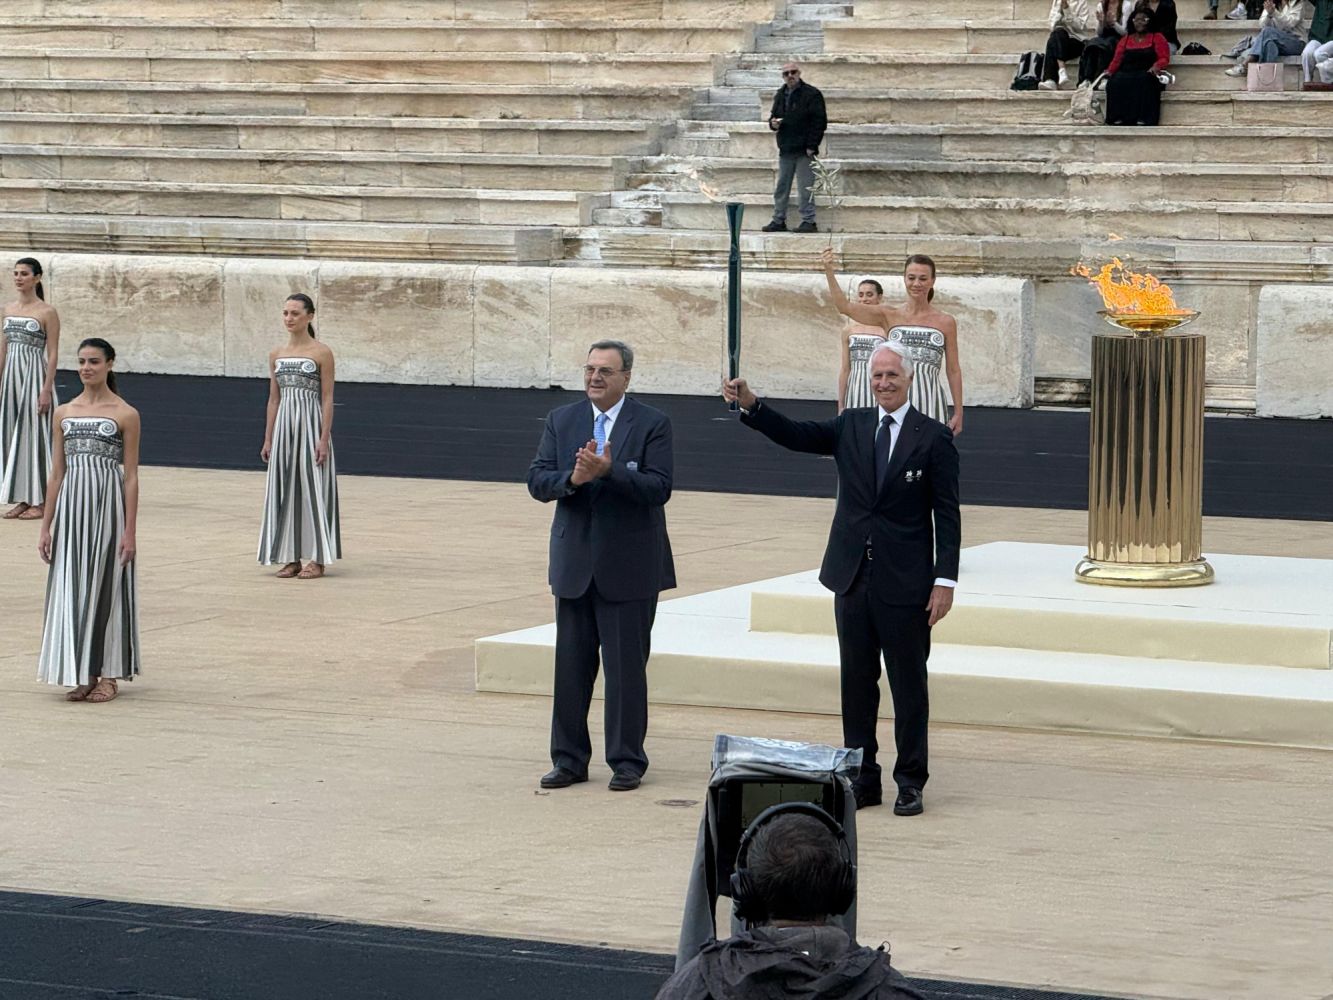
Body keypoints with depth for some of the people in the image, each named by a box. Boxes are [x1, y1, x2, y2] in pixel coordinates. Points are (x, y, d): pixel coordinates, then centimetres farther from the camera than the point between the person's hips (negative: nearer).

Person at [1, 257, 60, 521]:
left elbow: (53, 353, -9)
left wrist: (46, 389, -15)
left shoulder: (47, 312, -7)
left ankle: (39, 501, 1)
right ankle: (22, 499, 12)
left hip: (34, 375, -6)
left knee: (33, 434, -4)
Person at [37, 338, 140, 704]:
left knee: (106, 586, 1)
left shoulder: (125, 415, -3)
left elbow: (131, 477, -4)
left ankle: (108, 674, 10)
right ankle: (82, 674, 11)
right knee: (72, 587, 3)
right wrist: (46, 526, 8)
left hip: (107, 507, -4)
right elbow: (57, 473, 11)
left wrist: (129, 530, -9)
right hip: (72, 505, 4)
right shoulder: (64, 413, 9)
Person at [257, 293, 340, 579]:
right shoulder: (276, 355, 10)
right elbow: (274, 399, 13)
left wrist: (324, 439, -13)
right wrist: (268, 440, 10)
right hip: (284, 426, 5)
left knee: (312, 487, -3)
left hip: (310, 426, -5)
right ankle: (291, 558, 11)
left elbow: (327, 399, -7)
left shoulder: (321, 353, -4)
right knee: (285, 489, 5)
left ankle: (317, 558, 3)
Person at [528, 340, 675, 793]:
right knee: (571, 666, 8)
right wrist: (572, 479, -19)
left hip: (628, 568, -4)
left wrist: (609, 471, -26)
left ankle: (627, 761, 9)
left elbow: (658, 488, -13)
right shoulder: (561, 421, 8)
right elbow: (537, 481, 1)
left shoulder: (651, 424, -4)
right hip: (574, 564, 4)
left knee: (626, 667, 1)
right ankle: (569, 759, 16)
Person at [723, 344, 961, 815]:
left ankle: (910, 783, 9)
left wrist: (945, 580, -9)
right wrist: (751, 405, -19)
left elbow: (947, 515, -4)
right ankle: (863, 779, 17)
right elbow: (795, 435, -3)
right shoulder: (851, 427, 8)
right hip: (853, 578, 4)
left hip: (904, 582, -4)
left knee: (908, 684, 2)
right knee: (856, 683, 9)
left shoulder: (933, 437, -3)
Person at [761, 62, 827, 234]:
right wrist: (773, 123, 0)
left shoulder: (811, 94, -6)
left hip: (804, 150, -7)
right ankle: (778, 220, 15)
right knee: (781, 188, 9)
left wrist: (811, 146, -15)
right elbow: (774, 115, 26)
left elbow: (820, 121, -9)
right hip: (785, 149, 7)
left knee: (805, 188, -6)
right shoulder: (780, 95, 15)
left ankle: (809, 221, -2)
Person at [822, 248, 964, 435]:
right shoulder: (889, 316, 6)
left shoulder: (945, 322, 6)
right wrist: (829, 272, -14)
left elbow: (953, 370, 10)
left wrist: (958, 412, 8)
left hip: (929, 403, 0)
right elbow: (844, 306, -3)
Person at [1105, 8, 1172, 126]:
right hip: (1126, 73, 3)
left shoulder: (1157, 38, 14)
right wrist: (1109, 71, -4)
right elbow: (1117, 59, 16)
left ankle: (1142, 118, -44)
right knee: (1115, 81, -32)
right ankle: (1118, 117, -38)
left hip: (1147, 74, -3)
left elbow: (1164, 58, 4)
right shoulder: (1126, 39, 24)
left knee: (1143, 81, -39)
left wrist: (1156, 67, -18)